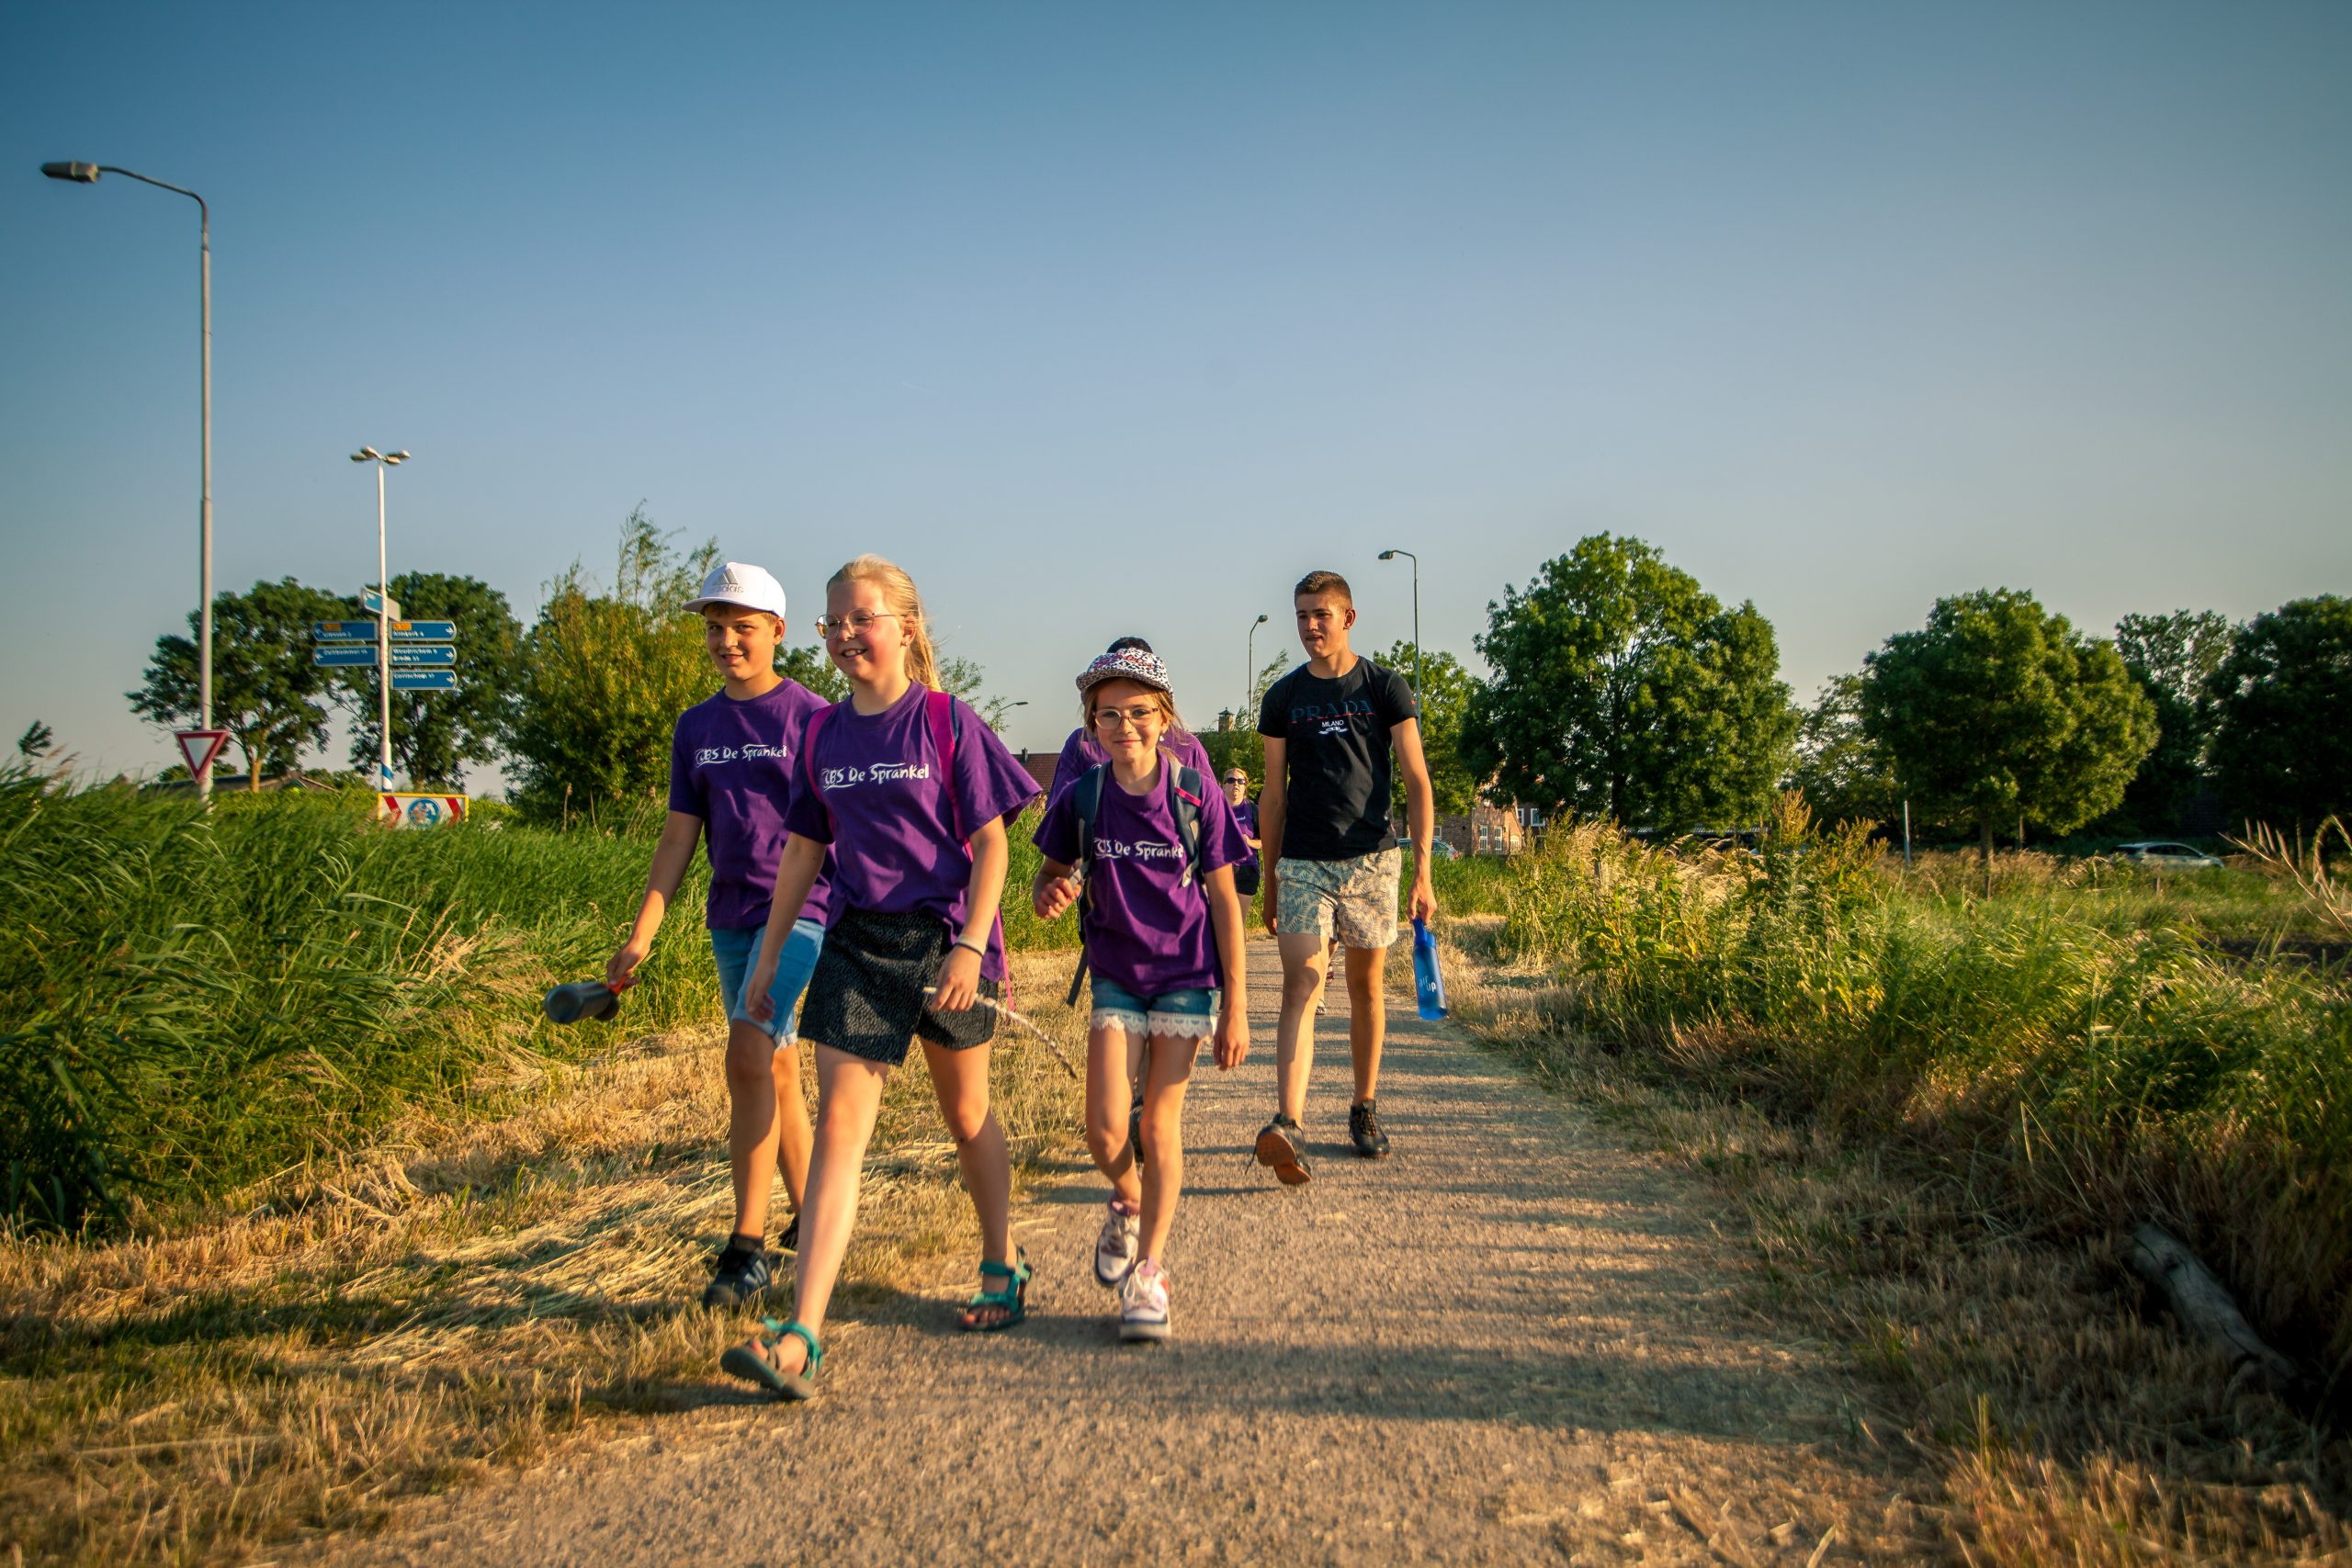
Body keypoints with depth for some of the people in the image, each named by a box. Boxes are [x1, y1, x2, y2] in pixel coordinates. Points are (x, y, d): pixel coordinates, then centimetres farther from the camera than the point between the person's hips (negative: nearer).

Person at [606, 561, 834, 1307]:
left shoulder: (810, 716, -4)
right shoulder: (695, 727, 11)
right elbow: (679, 837, 11)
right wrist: (640, 938, 5)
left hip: (801, 908, -6)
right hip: (730, 917, 6)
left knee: (749, 1056, -20)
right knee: (777, 1068, 13)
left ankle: (746, 1247, -16)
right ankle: (809, 1214, 29)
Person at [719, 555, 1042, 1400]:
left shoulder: (948, 722, -6)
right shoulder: (823, 735, 6)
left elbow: (990, 842, -8)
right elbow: (803, 850, 13)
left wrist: (971, 945, -17)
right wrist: (769, 952, 12)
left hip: (944, 940, -3)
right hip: (856, 942, 3)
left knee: (967, 1114, 14)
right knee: (837, 1125, -7)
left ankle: (1002, 1264, 38)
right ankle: (802, 1337, -11)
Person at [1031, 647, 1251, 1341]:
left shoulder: (1195, 796, -12)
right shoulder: (1082, 798, -7)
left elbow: (1224, 901, -6)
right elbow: (1048, 876, 8)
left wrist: (1236, 1005, -8)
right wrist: (1048, 895, -19)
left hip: (1186, 976, -2)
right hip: (1115, 976, 2)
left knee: (1160, 1124, -2)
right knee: (1104, 1131, -7)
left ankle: (1148, 1272, 11)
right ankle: (1130, 1205, 27)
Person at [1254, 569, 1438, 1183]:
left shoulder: (1386, 689, 3)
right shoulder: (1284, 697, 8)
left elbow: (1417, 782, 0)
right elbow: (1274, 793, 13)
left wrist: (1422, 872, -9)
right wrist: (1269, 881, 12)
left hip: (1370, 861, 0)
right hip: (1302, 863, 0)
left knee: (1366, 989, 8)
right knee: (1300, 986, -13)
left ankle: (1365, 1107, 26)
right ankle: (1288, 1127, -25)